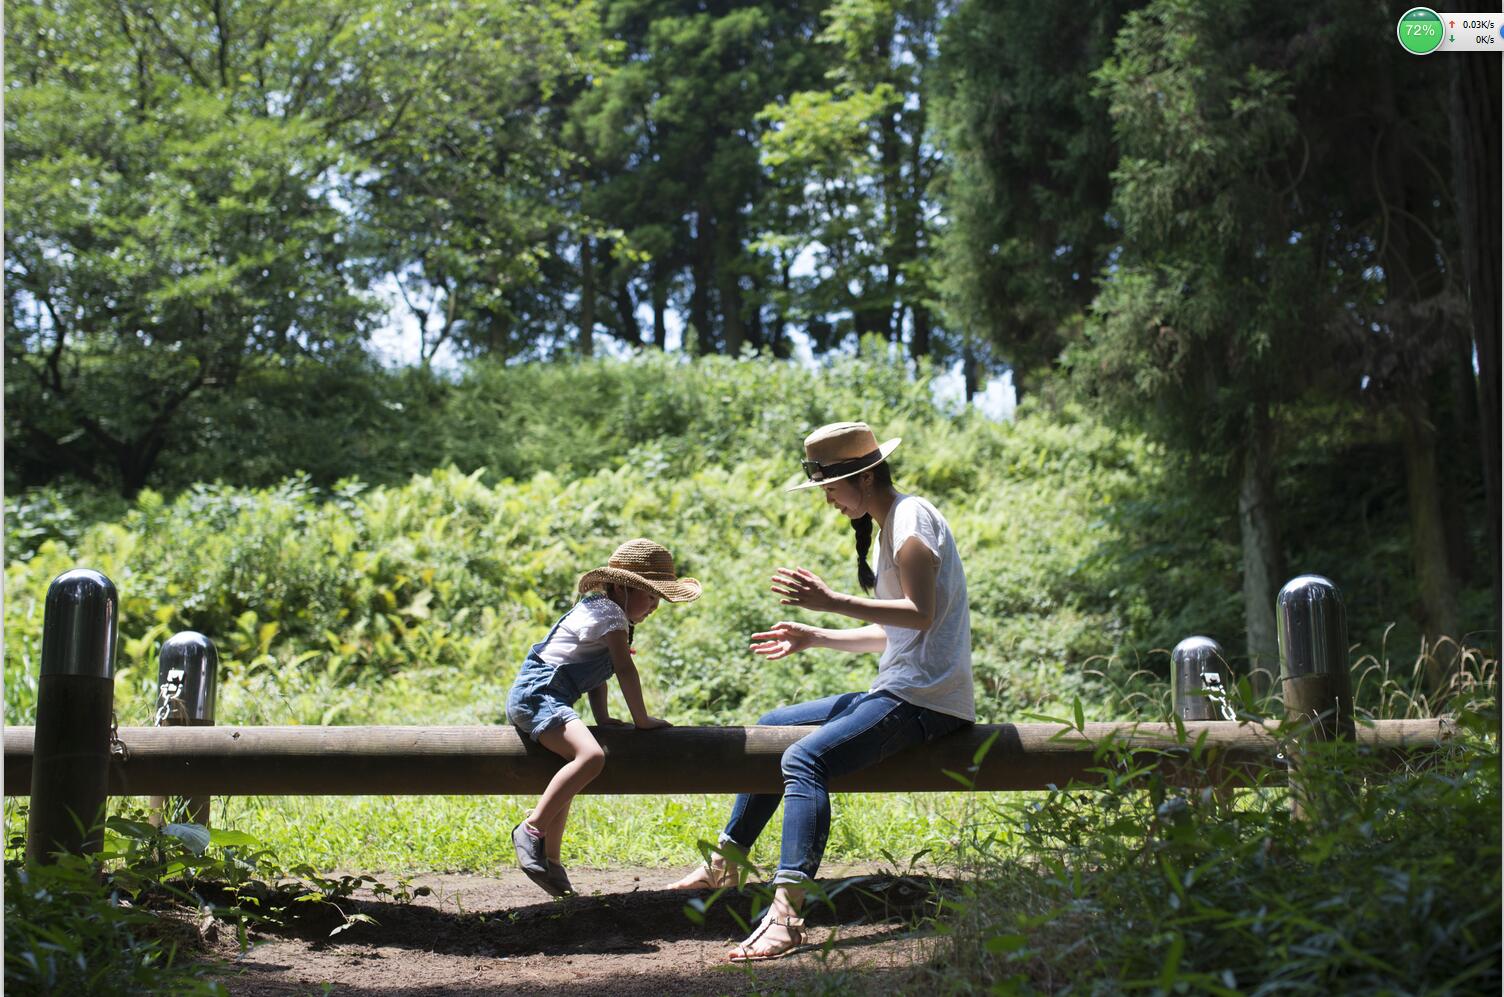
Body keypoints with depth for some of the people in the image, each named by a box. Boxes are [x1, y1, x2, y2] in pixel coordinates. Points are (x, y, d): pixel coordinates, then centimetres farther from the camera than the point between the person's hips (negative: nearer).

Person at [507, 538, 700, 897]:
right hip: (537, 693, -12)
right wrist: (641, 719, -8)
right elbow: (625, 669, -14)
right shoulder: (610, 613, -9)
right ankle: (532, 829, -25)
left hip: (534, 697, 12)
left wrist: (603, 717, 15)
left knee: (571, 770, 25)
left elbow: (598, 672, 23)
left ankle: (549, 861, 33)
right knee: (591, 756, -31)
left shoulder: (601, 611, 22)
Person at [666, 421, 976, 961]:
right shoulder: (887, 524, 20)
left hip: (924, 700, -11)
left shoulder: (912, 517, -11)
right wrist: (813, 637, 16)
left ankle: (786, 915, -41)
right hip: (895, 691, 11)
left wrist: (832, 601, -27)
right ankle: (727, 861, 28)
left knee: (805, 758, -30)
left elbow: (920, 614, -24)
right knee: (772, 726, 19)